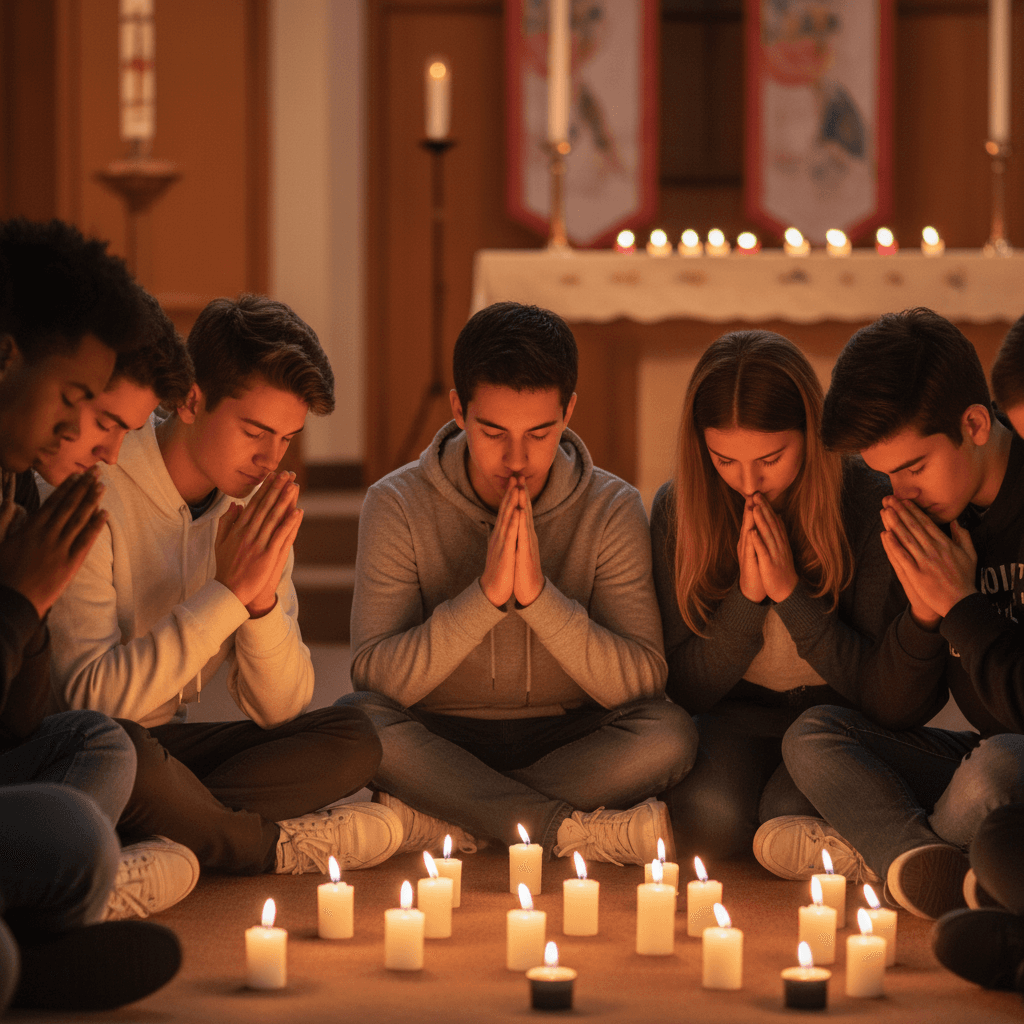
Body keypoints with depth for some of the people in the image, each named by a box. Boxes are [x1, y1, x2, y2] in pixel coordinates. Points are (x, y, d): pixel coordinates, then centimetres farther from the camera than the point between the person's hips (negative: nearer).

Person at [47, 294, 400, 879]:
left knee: (353, 739, -10)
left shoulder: (258, 506, 3)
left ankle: (163, 843, -23)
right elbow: (90, 698, -28)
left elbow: (279, 709, 1)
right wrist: (230, 593, -26)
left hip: (164, 745, 7)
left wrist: (263, 598, -18)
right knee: (122, 749, -40)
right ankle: (275, 846, -14)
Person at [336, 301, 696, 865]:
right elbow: (374, 679, -16)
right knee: (355, 718, -31)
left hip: (567, 745, 1)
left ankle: (433, 820, -25)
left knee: (670, 732, -28)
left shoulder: (612, 510, -4)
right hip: (439, 745, 0)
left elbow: (641, 686, -13)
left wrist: (538, 595, -26)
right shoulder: (398, 506, -7)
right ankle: (576, 831, -29)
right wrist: (486, 594, -27)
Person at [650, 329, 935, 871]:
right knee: (711, 814, -31)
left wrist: (789, 591, -23)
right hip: (735, 719, 2)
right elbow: (685, 689, -3)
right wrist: (748, 595, -20)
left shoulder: (871, 500, -14)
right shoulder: (677, 509, -6)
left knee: (792, 813, -33)